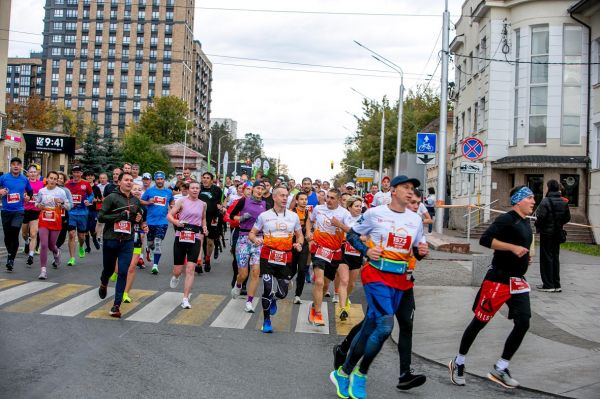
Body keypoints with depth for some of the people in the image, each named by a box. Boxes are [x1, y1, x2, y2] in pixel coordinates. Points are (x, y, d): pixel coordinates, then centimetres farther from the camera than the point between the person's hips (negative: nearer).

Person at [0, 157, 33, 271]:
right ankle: (11, 255, 32)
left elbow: (30, 192, 18)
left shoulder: (25, 179, 4)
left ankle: (11, 259, -7)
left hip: (19, 211, -1)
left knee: (14, 234, -14)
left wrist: (28, 197, 0)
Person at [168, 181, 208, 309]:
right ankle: (175, 277, 45)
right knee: (178, 270, 6)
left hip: (195, 238, 1)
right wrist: (176, 221, -24)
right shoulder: (182, 201, 0)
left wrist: (204, 228, 8)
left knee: (190, 269, -8)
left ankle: (185, 299, -3)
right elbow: (169, 215, -4)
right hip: (181, 237, -1)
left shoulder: (203, 204, 10)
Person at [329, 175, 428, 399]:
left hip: (400, 280, 5)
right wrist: (366, 250, -11)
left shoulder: (415, 219, 8)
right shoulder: (374, 213, -5)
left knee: (370, 328, 9)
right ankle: (360, 375, 4)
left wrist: (422, 252, -6)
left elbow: (416, 251, 17)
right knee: (385, 326, -18)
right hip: (377, 276, -5)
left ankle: (344, 373, 25)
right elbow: (351, 234, 5)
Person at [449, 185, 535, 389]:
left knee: (523, 323, -1)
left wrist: (526, 257, 11)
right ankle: (458, 363, 19)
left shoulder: (526, 223, 14)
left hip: (518, 281, 8)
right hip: (498, 279, -8)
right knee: (480, 321, 1)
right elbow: (485, 239, -25)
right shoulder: (506, 219, -13)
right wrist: (513, 247, -26)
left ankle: (500, 369, 12)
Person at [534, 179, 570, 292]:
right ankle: (556, 285, 18)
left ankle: (548, 285, 4)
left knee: (546, 258, 1)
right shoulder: (564, 202, 4)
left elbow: (541, 216, -21)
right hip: (558, 233, 6)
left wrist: (537, 225, -3)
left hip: (546, 232, -6)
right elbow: (567, 218, 6)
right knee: (555, 257, 13)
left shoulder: (546, 201, -16)